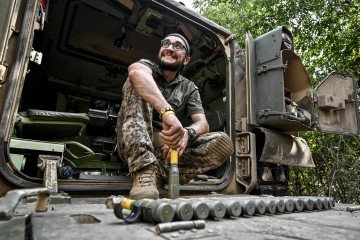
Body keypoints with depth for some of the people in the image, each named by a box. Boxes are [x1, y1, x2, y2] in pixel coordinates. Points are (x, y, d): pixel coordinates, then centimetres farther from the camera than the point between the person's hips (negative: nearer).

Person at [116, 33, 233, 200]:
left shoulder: (189, 88, 11)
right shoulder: (148, 67, 3)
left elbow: (202, 123, -3)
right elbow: (135, 71, -25)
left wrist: (187, 133, -29)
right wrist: (167, 112, -44)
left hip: (168, 148, 3)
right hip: (135, 145, -2)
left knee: (223, 143, -17)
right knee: (136, 83, -23)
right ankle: (144, 173, -34)